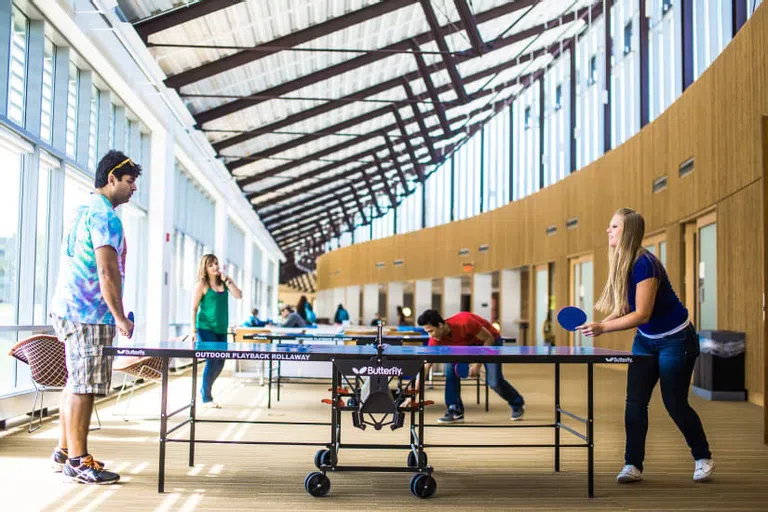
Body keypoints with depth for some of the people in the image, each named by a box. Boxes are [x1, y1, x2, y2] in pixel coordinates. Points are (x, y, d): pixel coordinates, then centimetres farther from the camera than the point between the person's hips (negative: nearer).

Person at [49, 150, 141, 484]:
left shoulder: (84, 211, 19)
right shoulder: (104, 215, -14)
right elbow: (107, 271, -20)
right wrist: (120, 317, -17)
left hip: (68, 308, 11)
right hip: (88, 314, -11)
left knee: (76, 382, 15)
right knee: (83, 386, -6)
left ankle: (65, 451, 23)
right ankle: (77, 462, 0)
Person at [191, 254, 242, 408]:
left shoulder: (224, 282, 9)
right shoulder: (202, 285, -6)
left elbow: (238, 295, -2)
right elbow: (194, 308, -6)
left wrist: (227, 280, -9)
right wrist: (194, 330, -10)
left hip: (221, 329, 6)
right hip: (206, 328, -6)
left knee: (220, 362, 11)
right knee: (213, 361, -7)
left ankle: (205, 388, 32)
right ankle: (206, 398, 5)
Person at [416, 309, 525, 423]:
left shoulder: (464, 322, -39)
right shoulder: (435, 340, -22)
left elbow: (489, 338, -25)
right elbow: (425, 367, -18)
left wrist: (478, 364, -26)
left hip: (490, 341, -5)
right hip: (466, 344, 5)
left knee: (494, 381, -14)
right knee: (451, 369, -17)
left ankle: (518, 405, 15)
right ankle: (456, 412, -6)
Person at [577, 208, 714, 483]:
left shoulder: (644, 264, -27)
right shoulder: (621, 264, -2)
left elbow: (642, 314, -30)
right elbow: (625, 308, 6)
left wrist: (603, 327, -33)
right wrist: (599, 324, -9)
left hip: (676, 340, -7)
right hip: (646, 340, 7)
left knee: (675, 403, 2)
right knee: (635, 401, -1)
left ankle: (703, 458, 25)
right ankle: (633, 465, 5)